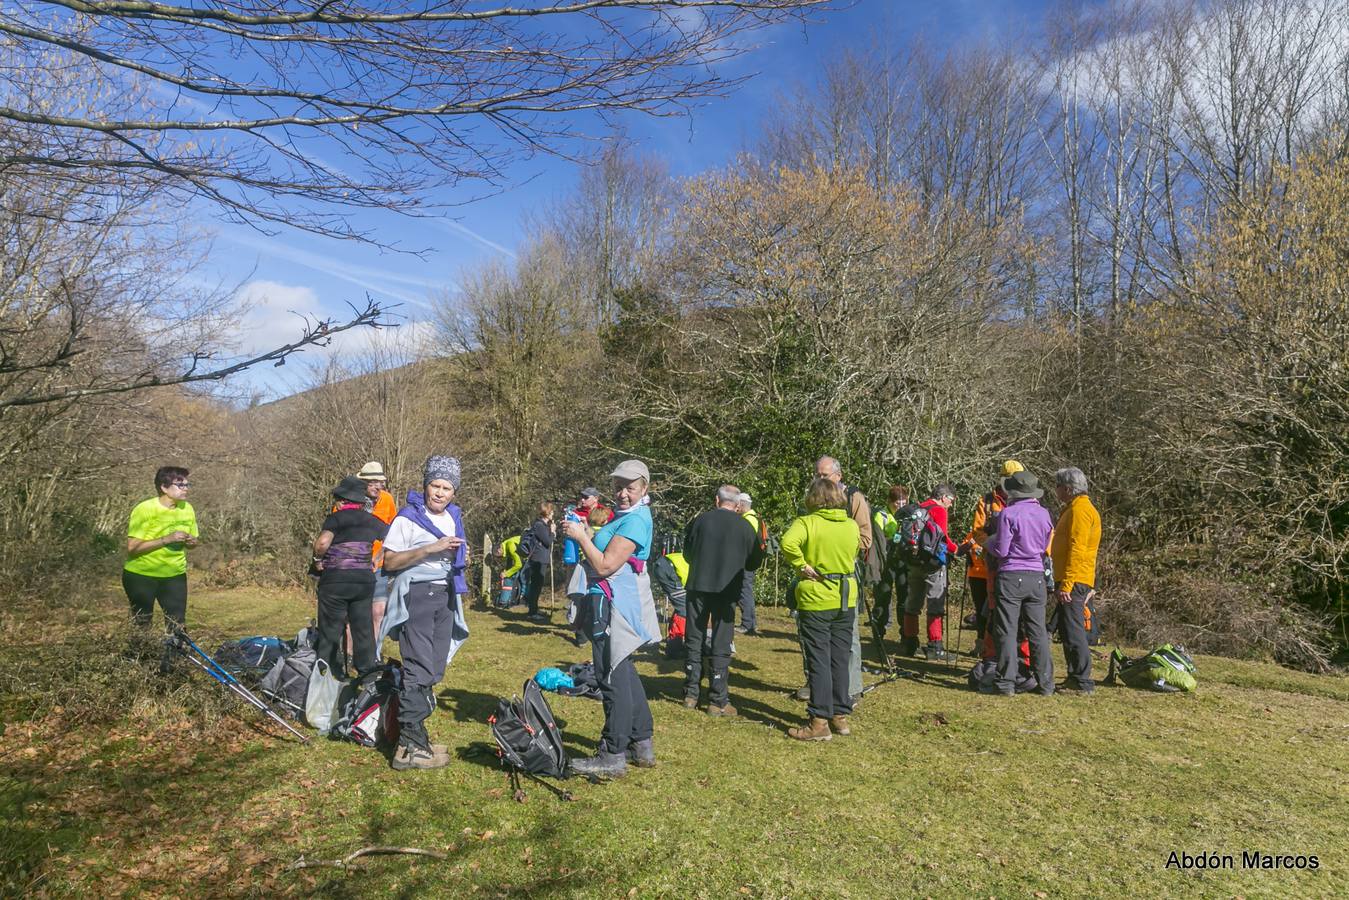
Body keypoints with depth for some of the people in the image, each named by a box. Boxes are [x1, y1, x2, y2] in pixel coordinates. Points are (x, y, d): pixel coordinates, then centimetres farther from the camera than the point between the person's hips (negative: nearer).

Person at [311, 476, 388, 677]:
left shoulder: (336, 518, -6)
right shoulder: (371, 521, 8)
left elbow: (322, 542, -23)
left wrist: (318, 558, -5)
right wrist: (376, 560, 22)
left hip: (335, 580, -4)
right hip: (365, 579, 4)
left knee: (330, 630, 6)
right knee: (363, 628, 12)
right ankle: (366, 672, 17)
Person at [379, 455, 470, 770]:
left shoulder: (454, 518, 14)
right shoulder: (408, 517, -7)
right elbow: (390, 561, -14)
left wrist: (461, 557, 8)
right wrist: (430, 549, -22)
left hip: (445, 595, 7)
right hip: (416, 595, -7)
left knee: (435, 670, 9)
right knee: (419, 670, -11)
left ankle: (416, 735, 18)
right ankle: (410, 746, -7)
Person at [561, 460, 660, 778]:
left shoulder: (634, 520, -17)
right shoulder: (624, 515, 14)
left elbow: (606, 566, -20)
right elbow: (603, 555, 15)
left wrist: (581, 537, -12)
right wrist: (585, 532, 3)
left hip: (615, 604, -11)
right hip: (612, 602, 11)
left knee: (613, 677, -5)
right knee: (624, 672, 17)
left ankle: (613, 756, 3)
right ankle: (641, 745, 28)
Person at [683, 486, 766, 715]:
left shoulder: (699, 521, -2)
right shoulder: (746, 527, -5)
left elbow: (687, 553, 9)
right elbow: (754, 562, 5)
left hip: (698, 586, 1)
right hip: (726, 590, -1)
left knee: (693, 641, 13)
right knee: (721, 645, 5)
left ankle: (691, 695, 20)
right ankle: (718, 701, 7)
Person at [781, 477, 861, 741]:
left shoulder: (807, 522, -13)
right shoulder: (853, 526, 3)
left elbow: (788, 543, -31)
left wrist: (800, 565, -18)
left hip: (816, 600, -5)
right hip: (846, 599, 5)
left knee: (819, 661, 1)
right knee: (841, 659, 14)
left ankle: (820, 722, 5)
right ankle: (841, 716, 22)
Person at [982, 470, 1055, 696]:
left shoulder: (1008, 514, -12)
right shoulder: (1044, 514, 6)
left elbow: (1001, 550, -12)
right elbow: (1044, 547, 15)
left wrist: (989, 542, 7)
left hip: (1011, 577, -5)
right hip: (1037, 576, 5)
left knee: (1007, 631, 0)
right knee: (1038, 631, 11)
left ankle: (1005, 682, 3)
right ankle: (1045, 682, 16)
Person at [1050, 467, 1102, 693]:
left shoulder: (1080, 510, -13)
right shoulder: (1075, 508, 19)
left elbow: (1076, 550, -21)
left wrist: (1066, 584, -23)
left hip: (1073, 582, -10)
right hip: (1073, 581, 10)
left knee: (1073, 630, -7)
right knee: (1067, 630, 14)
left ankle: (1083, 681, -3)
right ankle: (1075, 677, 21)